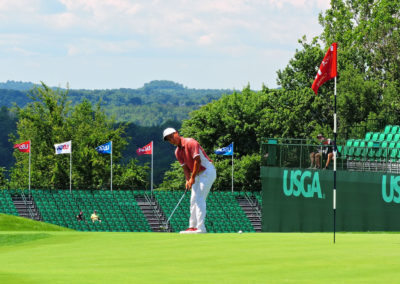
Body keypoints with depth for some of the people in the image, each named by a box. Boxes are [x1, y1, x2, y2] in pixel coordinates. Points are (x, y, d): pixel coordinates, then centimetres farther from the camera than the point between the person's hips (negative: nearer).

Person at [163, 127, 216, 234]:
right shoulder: (177, 152, 9)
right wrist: (187, 180, -10)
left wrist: (193, 178, -21)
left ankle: (200, 228, -19)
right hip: (198, 174, 9)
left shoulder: (190, 143, -17)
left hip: (208, 171, -9)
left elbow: (197, 161, -22)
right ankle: (192, 227, 13)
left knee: (199, 199, -15)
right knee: (193, 200, 9)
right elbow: (185, 167, 6)